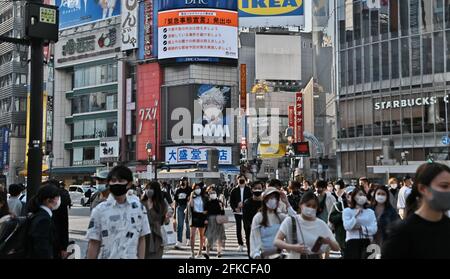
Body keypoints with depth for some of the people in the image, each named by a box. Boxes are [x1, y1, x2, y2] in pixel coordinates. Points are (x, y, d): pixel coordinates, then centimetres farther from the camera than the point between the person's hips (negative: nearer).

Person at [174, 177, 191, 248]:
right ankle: (179, 242, -8)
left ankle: (188, 239, 29)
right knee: (179, 225, -4)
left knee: (188, 225, 9)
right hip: (179, 208, 2)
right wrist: (175, 212, 14)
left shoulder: (189, 190, 0)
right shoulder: (178, 190, 11)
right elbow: (175, 201, 15)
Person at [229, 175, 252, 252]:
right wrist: (235, 208, -7)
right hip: (237, 212, 2)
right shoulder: (234, 190, 6)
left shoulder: (249, 190, 1)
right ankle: (240, 244, 15)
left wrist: (243, 203, -14)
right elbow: (231, 201, 7)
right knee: (238, 228, 6)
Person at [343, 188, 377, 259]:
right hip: (352, 242, -3)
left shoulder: (370, 212, 11)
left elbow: (374, 229, 0)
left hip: (367, 242, 3)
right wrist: (356, 215, -12)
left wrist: (361, 228, -8)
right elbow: (347, 227, -10)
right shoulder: (347, 211, 3)